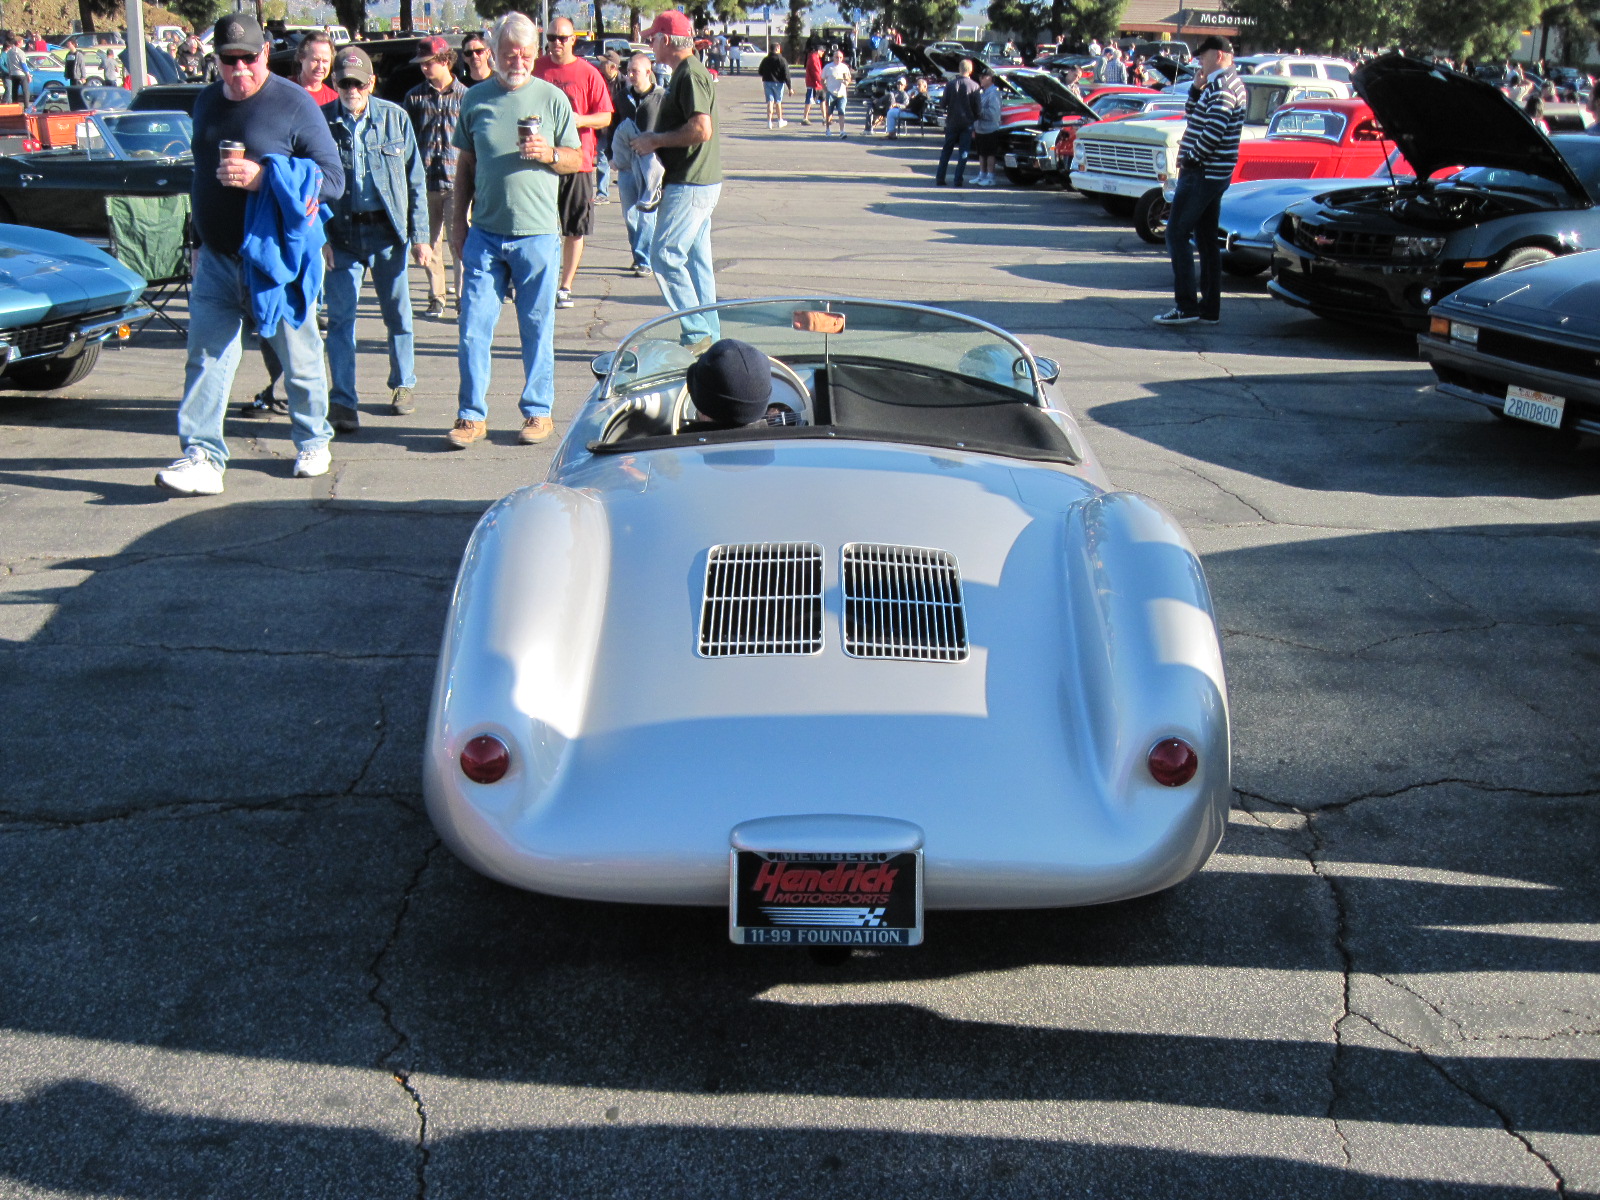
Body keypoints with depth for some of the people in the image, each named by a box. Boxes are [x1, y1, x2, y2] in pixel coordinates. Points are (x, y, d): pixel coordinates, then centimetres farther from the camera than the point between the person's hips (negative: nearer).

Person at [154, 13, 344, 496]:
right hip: (217, 258, 5)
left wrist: (265, 177, -25)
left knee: (298, 357, 9)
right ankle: (203, 458, -5)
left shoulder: (293, 103, -8)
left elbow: (333, 179, -13)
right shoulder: (207, 101, 11)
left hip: (275, 259, -5)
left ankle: (312, 442, 27)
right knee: (206, 359, -4)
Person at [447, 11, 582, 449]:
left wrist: (549, 154, -15)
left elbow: (578, 160, 6)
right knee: (473, 327, 0)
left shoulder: (552, 98, 2)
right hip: (484, 234, 2)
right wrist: (459, 224, 11)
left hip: (537, 234, -2)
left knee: (537, 329, 6)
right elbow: (465, 166, 14)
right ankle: (472, 415, 9)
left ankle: (538, 411, 17)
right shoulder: (476, 99, 7)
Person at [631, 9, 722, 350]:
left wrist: (655, 140, -16)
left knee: (665, 257, -9)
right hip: (697, 182, 10)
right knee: (696, 258, 12)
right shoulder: (688, 73, 16)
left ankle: (697, 333, -8)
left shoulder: (690, 75, -16)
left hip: (689, 186, -10)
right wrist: (654, 142, 14)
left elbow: (701, 129, -26)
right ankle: (709, 335, 16)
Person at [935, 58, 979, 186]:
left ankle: (940, 178, 8)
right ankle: (958, 180, -1)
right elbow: (977, 107, -5)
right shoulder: (974, 86, -7)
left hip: (952, 122, 2)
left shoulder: (950, 84, -3)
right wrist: (974, 119, 11)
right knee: (963, 152, 4)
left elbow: (944, 103, 0)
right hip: (967, 123, -2)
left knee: (946, 151, 11)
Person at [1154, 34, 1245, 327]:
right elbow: (1192, 115, 19)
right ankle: (1210, 308, 14)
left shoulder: (1222, 88, -17)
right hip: (1215, 174, 10)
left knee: (1177, 234, -7)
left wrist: (1189, 159, -13)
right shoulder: (1227, 84, 16)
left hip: (1201, 173, -10)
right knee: (1207, 239, 12)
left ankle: (1186, 306, -10)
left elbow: (1212, 133, -25)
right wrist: (1197, 88, 4)